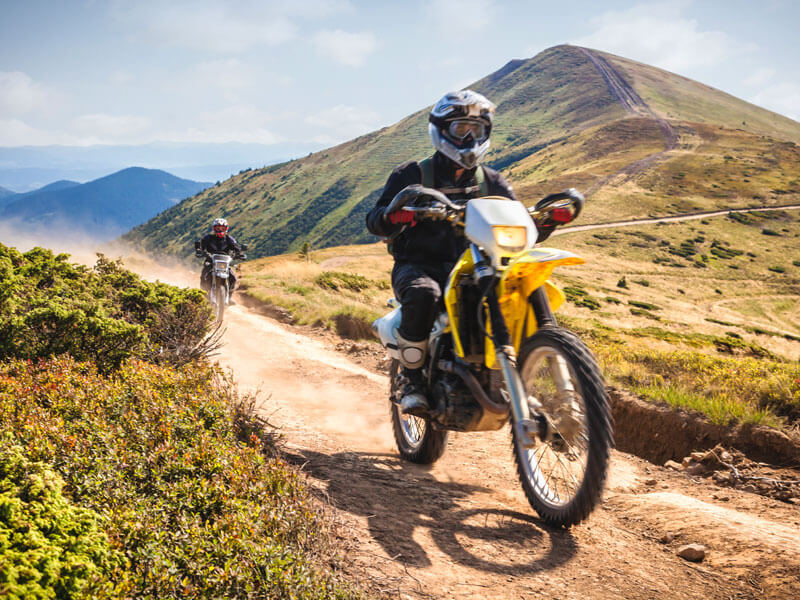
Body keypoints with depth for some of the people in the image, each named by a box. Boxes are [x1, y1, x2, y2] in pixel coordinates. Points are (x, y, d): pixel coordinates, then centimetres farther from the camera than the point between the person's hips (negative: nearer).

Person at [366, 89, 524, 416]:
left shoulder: (491, 182, 15)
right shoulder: (411, 175, 4)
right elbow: (375, 221, -5)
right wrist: (395, 215, -31)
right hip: (419, 266, -3)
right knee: (423, 293, -40)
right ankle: (412, 379, -23)